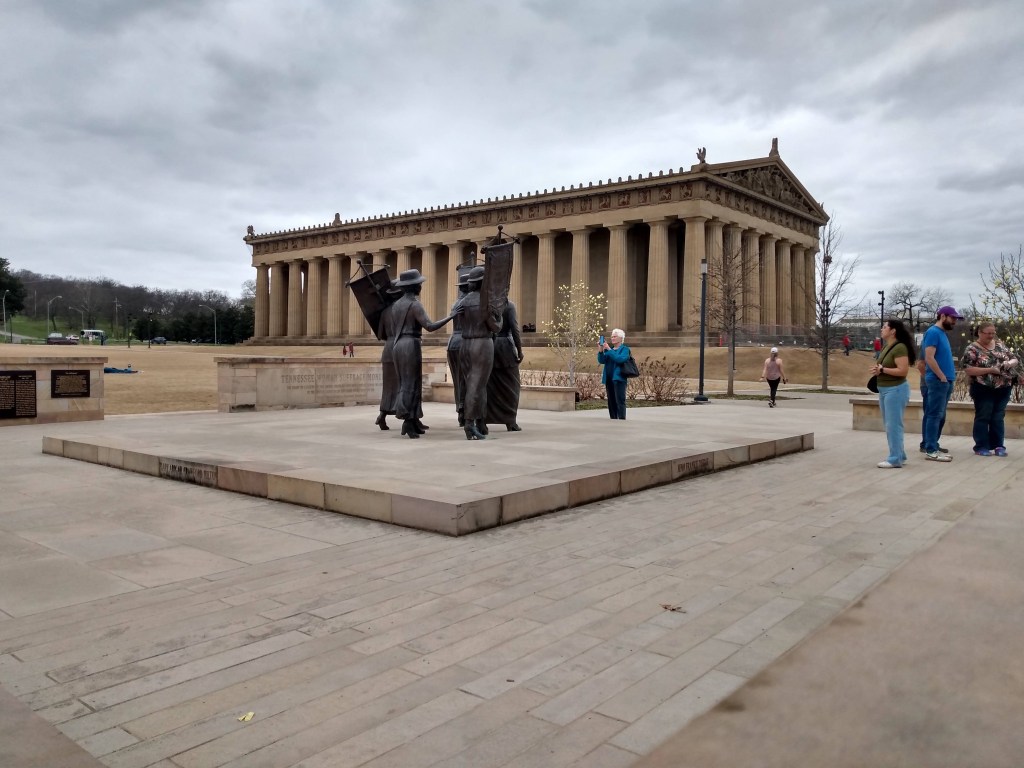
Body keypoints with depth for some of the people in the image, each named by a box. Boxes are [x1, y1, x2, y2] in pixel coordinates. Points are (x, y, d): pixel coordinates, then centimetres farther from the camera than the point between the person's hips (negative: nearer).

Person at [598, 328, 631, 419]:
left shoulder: (625, 349, 1)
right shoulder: (609, 349, 18)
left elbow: (620, 359, -17)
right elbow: (602, 361, 7)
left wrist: (609, 350, -18)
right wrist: (600, 350, -9)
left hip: (618, 378, -6)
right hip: (609, 379, 6)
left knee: (620, 400, -10)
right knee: (611, 401, 7)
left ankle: (622, 419, -11)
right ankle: (613, 418, 11)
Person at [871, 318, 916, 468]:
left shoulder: (900, 348, -17)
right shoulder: (886, 346, 11)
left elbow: (903, 371, -24)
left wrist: (882, 370, -20)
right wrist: (877, 369, 0)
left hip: (896, 390, -10)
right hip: (884, 389, 10)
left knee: (894, 425, -5)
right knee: (889, 424, 15)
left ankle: (895, 459, 0)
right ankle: (899, 455, 25)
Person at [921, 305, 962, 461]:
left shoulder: (941, 333, 18)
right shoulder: (933, 332, -11)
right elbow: (929, 358, -20)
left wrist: (949, 377, 14)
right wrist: (942, 377, -16)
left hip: (945, 381, 10)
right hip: (938, 380, -10)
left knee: (939, 416, 12)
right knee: (935, 415, -9)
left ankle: (932, 447, 17)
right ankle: (931, 451, -8)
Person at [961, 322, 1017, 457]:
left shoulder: (1000, 345, 10)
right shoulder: (972, 349, -7)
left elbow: (1014, 359, 13)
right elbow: (968, 369, -15)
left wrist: (1009, 363, -10)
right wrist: (990, 370, -20)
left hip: (1003, 389, 5)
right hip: (984, 390, -5)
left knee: (998, 418, 9)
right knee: (983, 417, 1)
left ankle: (998, 446, 16)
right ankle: (981, 447, 7)